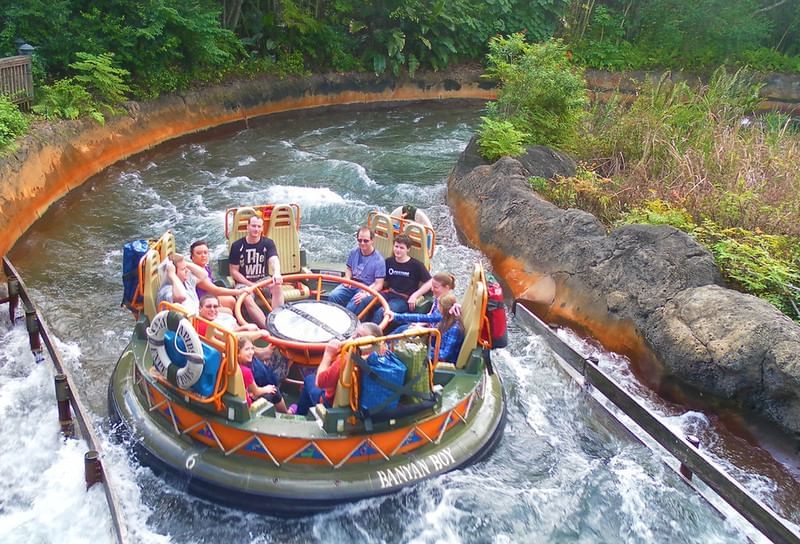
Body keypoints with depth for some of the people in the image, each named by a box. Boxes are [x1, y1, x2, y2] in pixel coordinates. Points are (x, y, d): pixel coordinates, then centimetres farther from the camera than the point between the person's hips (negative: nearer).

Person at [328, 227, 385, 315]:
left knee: (354, 304, -35)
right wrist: (347, 279, 0)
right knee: (333, 296, -23)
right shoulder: (354, 252, 7)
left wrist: (365, 293, -28)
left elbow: (378, 284, -12)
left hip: (367, 289, -5)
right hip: (351, 285, 5)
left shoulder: (379, 260, -10)